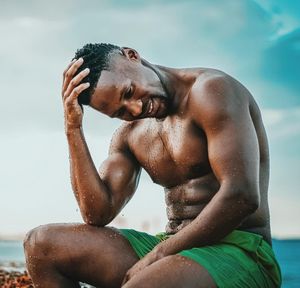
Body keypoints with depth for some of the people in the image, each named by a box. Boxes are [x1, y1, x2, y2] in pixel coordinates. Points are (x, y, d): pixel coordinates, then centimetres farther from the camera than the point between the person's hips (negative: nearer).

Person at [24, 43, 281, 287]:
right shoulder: (130, 135, 15)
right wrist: (73, 128, -1)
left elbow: (241, 196, -19)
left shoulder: (210, 90, -8)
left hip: (240, 251, -7)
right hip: (171, 248, 8)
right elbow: (98, 214, 4)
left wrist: (157, 255, -15)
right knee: (41, 243, -4)